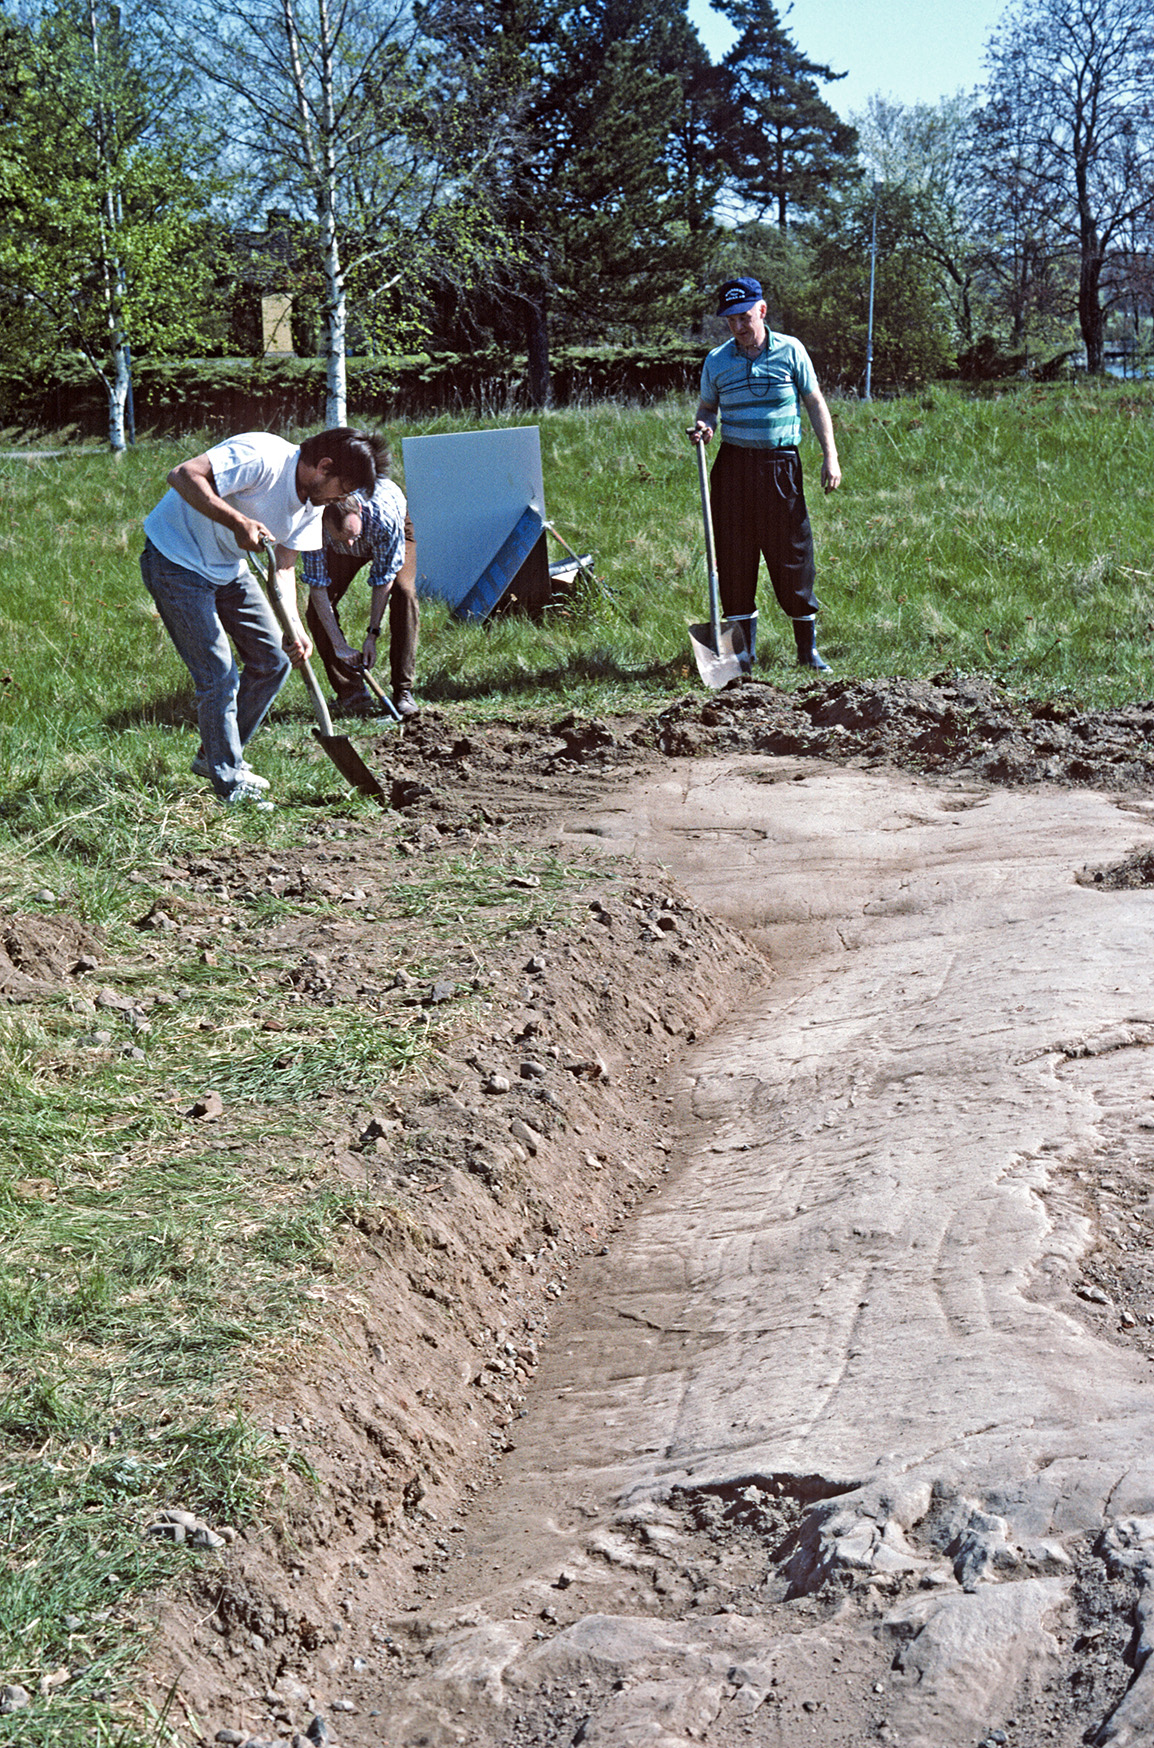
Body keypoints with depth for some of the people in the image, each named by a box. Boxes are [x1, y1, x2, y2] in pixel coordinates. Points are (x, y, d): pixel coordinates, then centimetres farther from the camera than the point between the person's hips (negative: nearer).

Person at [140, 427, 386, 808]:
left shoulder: (313, 504, -1)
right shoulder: (262, 458, -28)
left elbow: (283, 568, 2)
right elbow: (183, 476, -33)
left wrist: (294, 627, -14)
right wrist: (237, 522, -41)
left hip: (228, 569, 9)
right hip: (175, 560, -9)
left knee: (273, 660, 8)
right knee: (219, 677, -10)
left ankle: (216, 757, 23)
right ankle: (230, 785, 4)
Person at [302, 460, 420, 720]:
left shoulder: (384, 516, -45)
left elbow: (384, 578, -31)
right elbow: (318, 585, -30)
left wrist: (373, 635, -29)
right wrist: (338, 643, -32)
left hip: (395, 534, -2)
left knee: (403, 593, -27)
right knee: (318, 609, -14)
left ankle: (403, 691, -19)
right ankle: (351, 694, -9)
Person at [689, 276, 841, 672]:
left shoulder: (790, 351, 1)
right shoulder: (716, 361, 5)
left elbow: (815, 403, 6)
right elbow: (707, 407, 19)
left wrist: (830, 457, -1)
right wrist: (704, 426, -5)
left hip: (780, 465, -2)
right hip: (733, 465, 2)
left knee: (792, 554, 0)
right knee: (734, 556, 2)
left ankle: (808, 650, 11)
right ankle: (742, 650, 12)